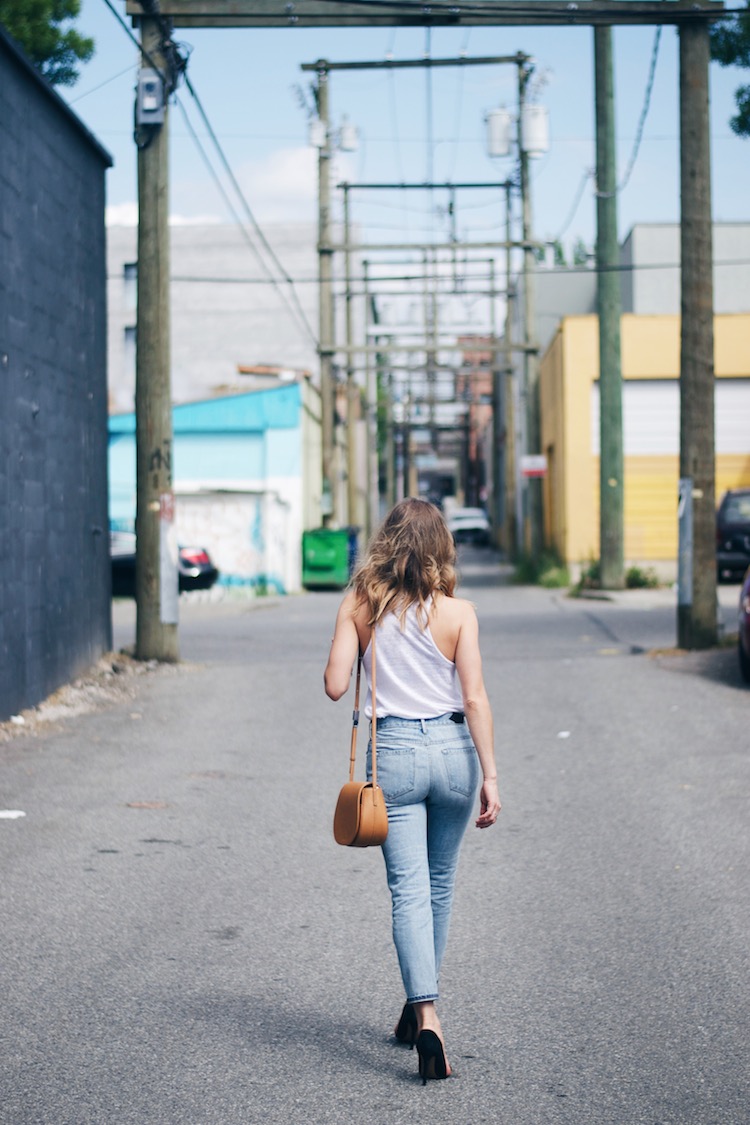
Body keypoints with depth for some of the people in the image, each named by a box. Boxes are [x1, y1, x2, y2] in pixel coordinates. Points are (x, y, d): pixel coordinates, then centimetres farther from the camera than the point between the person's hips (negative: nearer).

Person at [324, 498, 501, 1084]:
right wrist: (490, 776, -7)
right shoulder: (458, 612, -6)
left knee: (409, 889, -1)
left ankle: (426, 1013, -18)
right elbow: (475, 698, -9)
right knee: (439, 886, 18)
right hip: (452, 749, 1)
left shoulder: (360, 606, -4)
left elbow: (335, 684, -5)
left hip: (393, 752, -1)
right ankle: (420, 1006, 30)